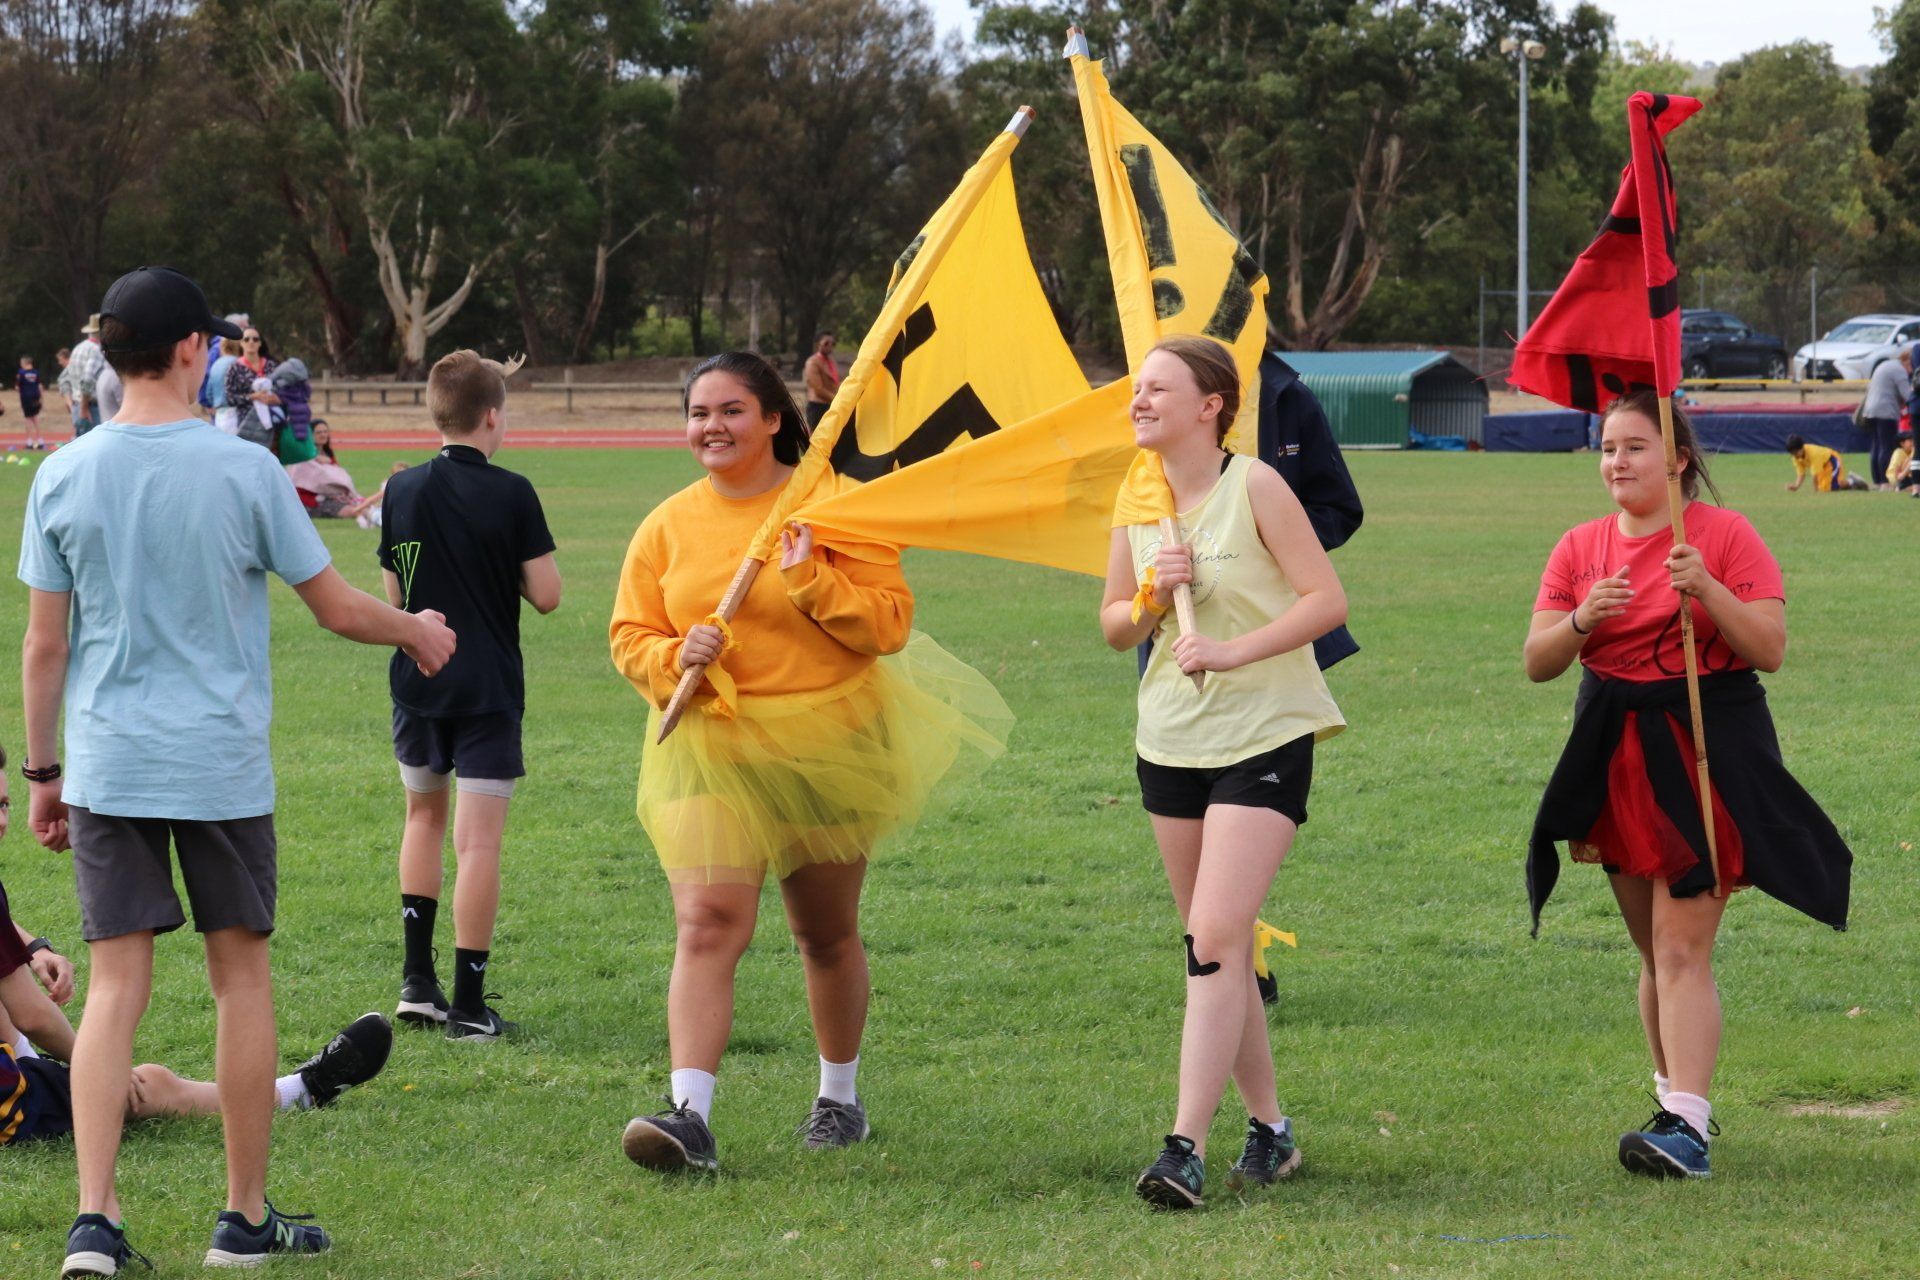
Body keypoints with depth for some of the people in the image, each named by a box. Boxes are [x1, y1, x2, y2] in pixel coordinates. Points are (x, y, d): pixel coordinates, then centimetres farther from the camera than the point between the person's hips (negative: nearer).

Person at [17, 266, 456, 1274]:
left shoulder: (62, 477, -1)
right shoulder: (244, 470, -7)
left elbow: (44, 644, 2)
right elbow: (335, 607, 0)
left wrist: (43, 772, 12)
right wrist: (418, 632, 20)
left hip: (106, 769, 2)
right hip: (223, 768, -2)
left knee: (116, 985, 2)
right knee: (241, 976, 9)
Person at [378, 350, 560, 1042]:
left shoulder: (402, 490, 1)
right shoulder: (511, 494, -11)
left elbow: (394, 594, 6)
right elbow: (547, 595, -9)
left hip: (416, 681, 4)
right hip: (488, 689, -4)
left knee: (424, 814, 23)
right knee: (478, 840, -3)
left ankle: (417, 979, 19)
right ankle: (469, 1003, -4)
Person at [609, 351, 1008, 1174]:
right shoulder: (668, 526, 4)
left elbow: (890, 624, -9)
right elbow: (629, 636, 6)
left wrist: (810, 580, -22)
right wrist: (677, 656, -15)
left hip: (827, 746, -1)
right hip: (709, 750, 1)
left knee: (828, 933, 12)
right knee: (706, 924, -15)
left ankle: (841, 1096, 32)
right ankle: (689, 1114, -23)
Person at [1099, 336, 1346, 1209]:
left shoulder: (1254, 486, -11)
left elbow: (1327, 599, -13)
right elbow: (1114, 628, 14)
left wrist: (1235, 650, -22)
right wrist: (1151, 597, -8)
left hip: (1263, 737, -7)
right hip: (1171, 740, 7)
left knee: (1215, 939, -15)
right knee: (1217, 948, 11)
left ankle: (1187, 1147, -19)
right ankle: (1268, 1129, 23)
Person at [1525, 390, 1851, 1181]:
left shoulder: (1724, 534, -6)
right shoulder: (1582, 547, 7)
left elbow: (1770, 649, -11)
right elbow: (1537, 663, 2)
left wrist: (1707, 589, -24)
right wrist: (1582, 619, -17)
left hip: (1708, 754, -5)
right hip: (1617, 756, 5)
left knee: (1683, 948, -14)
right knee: (1655, 952, 14)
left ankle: (1685, 1127, -20)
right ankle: (1676, 1097, 28)